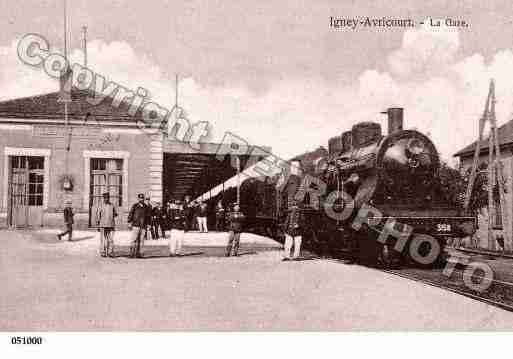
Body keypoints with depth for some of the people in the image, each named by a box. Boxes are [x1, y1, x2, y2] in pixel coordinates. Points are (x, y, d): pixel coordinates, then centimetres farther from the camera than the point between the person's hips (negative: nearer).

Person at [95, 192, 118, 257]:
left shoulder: (112, 205, 9)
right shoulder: (101, 206, 2)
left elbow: (115, 214, 18)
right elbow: (98, 216, 2)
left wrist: (115, 214, -5)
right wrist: (98, 225, -1)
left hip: (111, 225, 2)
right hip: (103, 225, -2)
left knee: (111, 239, 0)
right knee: (103, 239, 0)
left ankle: (110, 252, 5)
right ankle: (103, 252, 6)